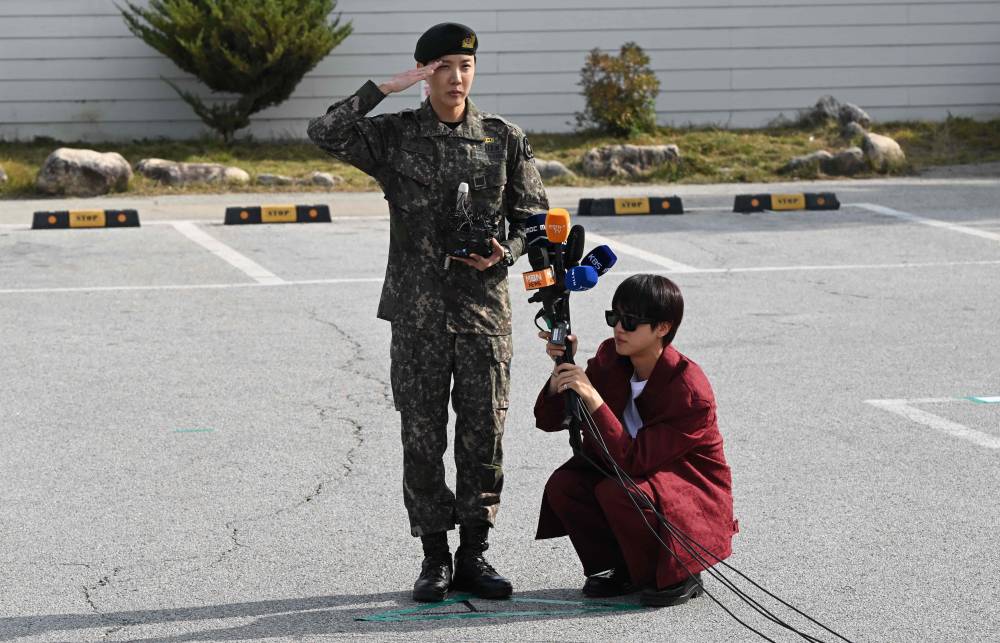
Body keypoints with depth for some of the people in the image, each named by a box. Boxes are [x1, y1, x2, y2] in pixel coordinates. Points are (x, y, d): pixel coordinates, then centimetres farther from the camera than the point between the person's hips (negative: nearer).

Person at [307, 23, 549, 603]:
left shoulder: (505, 138, 6)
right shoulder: (394, 135, 3)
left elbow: (533, 216, 11)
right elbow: (326, 133, -13)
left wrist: (502, 254, -9)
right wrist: (385, 88, -13)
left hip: (485, 306, 1)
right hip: (418, 311, -1)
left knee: (484, 434, 2)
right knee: (423, 436, 2)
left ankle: (474, 555, 12)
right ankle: (435, 559, 11)